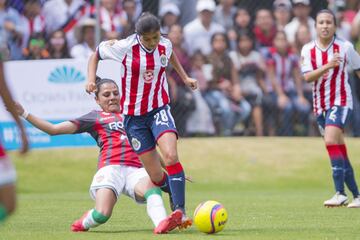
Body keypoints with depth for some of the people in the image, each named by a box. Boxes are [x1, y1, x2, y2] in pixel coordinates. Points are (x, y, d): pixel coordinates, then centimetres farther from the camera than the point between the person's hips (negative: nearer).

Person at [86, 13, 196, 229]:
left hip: (159, 110, 1)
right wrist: (91, 79, -11)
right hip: (134, 116, -1)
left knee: (171, 156, -27)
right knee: (156, 176, -3)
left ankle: (180, 211, -28)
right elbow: (96, 54, 3)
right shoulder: (124, 47, -13)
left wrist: (185, 77, 24)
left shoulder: (165, 45, -3)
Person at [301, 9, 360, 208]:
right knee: (339, 151, 7)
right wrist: (328, 66, -27)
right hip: (320, 105, 4)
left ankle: (340, 193, -27)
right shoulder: (308, 50, -1)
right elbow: (307, 77, -13)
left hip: (340, 101, -4)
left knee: (331, 140, -24)